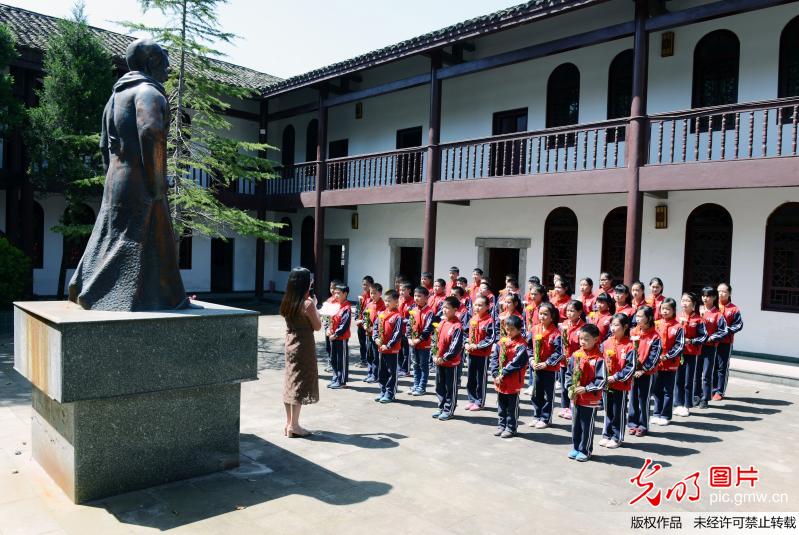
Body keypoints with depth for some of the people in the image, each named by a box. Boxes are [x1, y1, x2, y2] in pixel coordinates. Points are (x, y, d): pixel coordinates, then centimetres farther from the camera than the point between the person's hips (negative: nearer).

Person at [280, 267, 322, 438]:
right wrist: (314, 305, -2)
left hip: (290, 344, 7)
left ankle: (289, 423, 23)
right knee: (300, 384, 1)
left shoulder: (287, 302, 2)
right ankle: (294, 425, 7)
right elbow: (317, 326, -10)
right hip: (304, 346, -7)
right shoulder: (307, 304, -18)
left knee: (290, 382, 14)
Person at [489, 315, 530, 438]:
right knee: (501, 405, 17)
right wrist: (496, 374, -6)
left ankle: (511, 428, 18)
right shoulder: (502, 342, 6)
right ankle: (501, 425, 29)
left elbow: (515, 363, -21)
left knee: (512, 406, 7)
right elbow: (494, 358, 4)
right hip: (499, 381, 6)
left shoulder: (521, 345, -14)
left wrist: (503, 374, -18)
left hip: (513, 382, -6)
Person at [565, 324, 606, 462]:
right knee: (576, 424, 16)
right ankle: (575, 448, 30)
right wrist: (570, 388, -2)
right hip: (575, 398, 5)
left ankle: (585, 451, 21)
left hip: (590, 400, -5)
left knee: (587, 426, 7)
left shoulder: (598, 359, -16)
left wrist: (586, 389, -20)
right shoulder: (575, 355, 1)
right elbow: (569, 373, 9)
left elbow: (601, 381, -16)